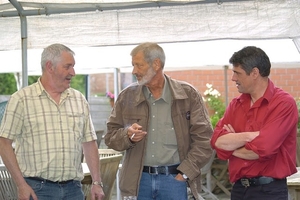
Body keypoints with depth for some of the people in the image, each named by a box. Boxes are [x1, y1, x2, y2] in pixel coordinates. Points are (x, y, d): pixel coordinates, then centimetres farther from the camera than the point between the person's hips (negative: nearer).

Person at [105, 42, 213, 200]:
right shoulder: (127, 96, 6)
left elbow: (203, 138, 0)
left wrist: (185, 172, -7)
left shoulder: (188, 95, 1)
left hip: (174, 178, -2)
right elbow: (111, 136, 10)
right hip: (137, 179, 2)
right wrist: (128, 135, -12)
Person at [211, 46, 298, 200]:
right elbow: (217, 141, -5)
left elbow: (261, 150, -20)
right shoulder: (235, 105, 8)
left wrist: (231, 143, -3)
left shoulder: (284, 104, -11)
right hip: (239, 188, 6)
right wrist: (253, 135, -17)